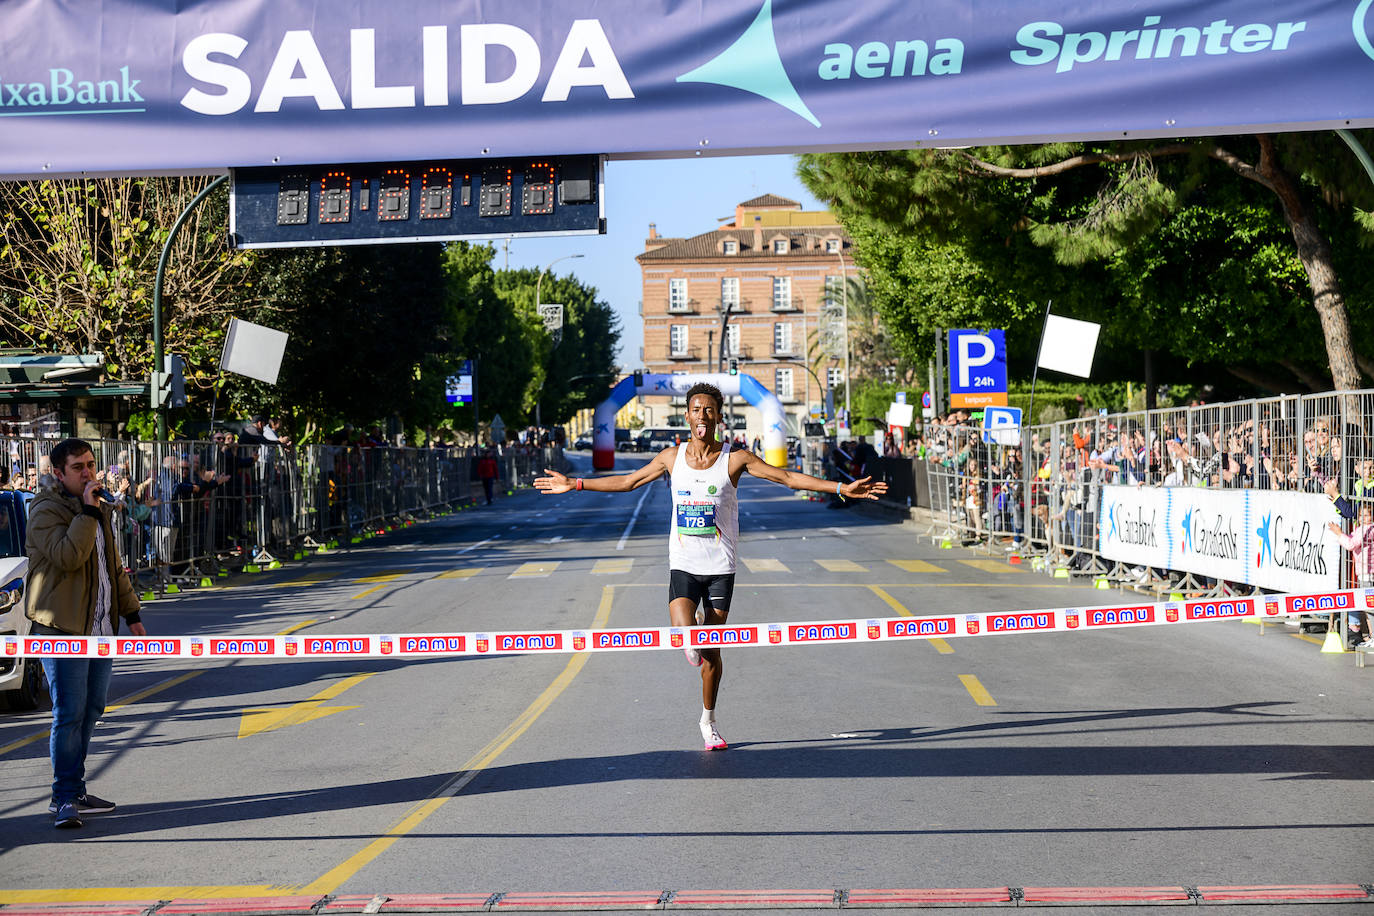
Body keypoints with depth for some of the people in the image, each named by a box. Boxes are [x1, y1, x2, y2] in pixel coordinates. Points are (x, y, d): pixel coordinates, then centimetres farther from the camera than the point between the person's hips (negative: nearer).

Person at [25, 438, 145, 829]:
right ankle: (64, 799, -6)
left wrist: (131, 613, 23)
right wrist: (87, 512, -22)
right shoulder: (46, 511, -9)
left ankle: (75, 789, 19)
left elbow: (114, 565, 25)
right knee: (69, 714, -9)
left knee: (90, 711, 11)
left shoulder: (98, 510, 18)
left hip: (99, 627, 8)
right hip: (64, 628, -8)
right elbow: (68, 556, -25)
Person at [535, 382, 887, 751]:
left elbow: (788, 477, -7)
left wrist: (841, 488, -15)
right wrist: (574, 484, 17)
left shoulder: (735, 458, -4)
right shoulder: (672, 457, 4)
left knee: (711, 652, 3)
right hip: (683, 565, 1)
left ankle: (708, 721, 23)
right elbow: (628, 481, 16)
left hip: (720, 568, -1)